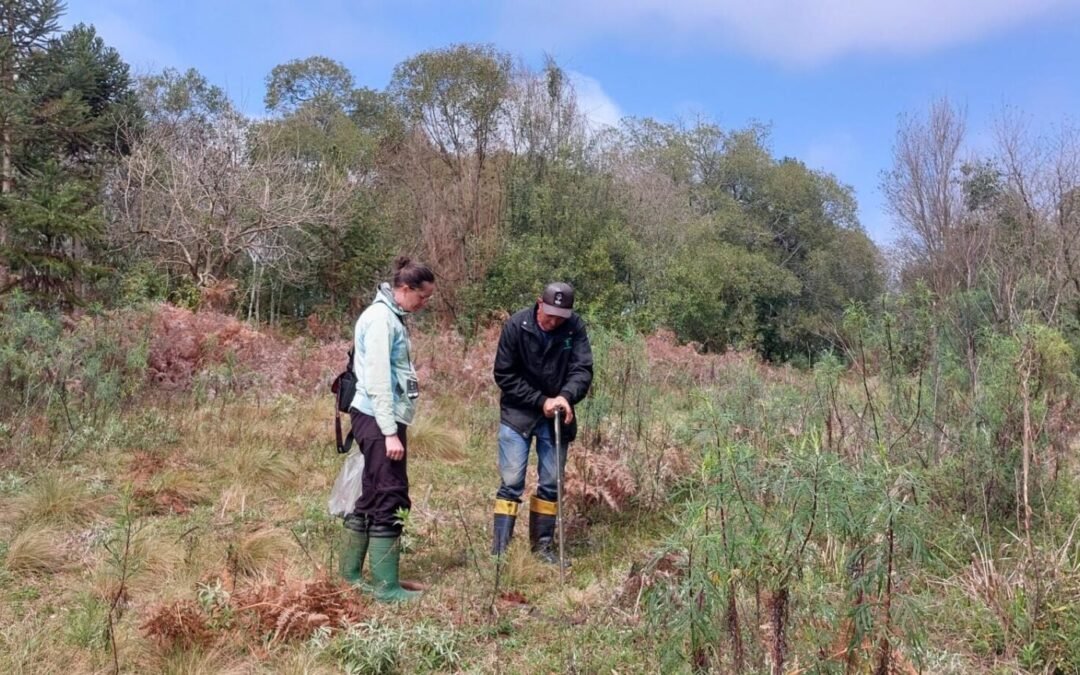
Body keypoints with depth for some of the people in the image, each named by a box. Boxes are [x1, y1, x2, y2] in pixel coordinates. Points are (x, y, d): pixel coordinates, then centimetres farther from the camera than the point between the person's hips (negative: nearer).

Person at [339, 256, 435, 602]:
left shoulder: (392, 317, 15)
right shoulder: (380, 318, -14)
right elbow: (377, 380, -19)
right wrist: (390, 432, -21)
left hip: (382, 420, 10)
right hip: (378, 419, -10)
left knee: (373, 498, 15)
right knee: (389, 499, -6)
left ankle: (351, 575, 24)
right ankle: (386, 586, 1)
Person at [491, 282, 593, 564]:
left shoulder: (575, 328, -8)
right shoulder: (516, 325, -14)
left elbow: (583, 369, -13)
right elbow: (504, 375, -11)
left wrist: (566, 396, -33)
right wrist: (540, 401, -17)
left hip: (555, 417, 3)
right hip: (518, 414, -3)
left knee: (551, 484, 8)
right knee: (511, 482, -6)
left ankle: (542, 545, 21)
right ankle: (498, 549, -1)